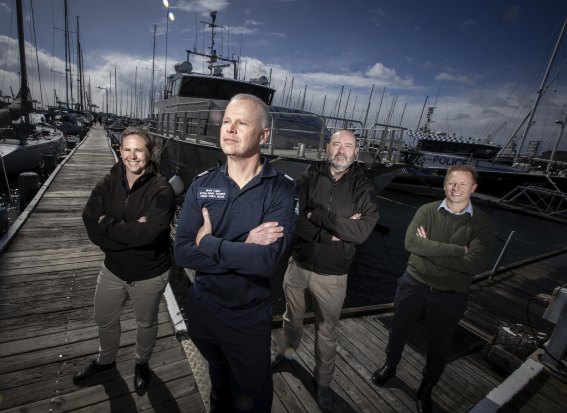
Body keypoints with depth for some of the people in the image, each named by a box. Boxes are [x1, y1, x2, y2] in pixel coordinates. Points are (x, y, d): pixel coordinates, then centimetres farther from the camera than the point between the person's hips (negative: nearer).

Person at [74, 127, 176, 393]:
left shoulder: (161, 190, -22)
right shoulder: (107, 185, -7)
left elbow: (148, 233, -33)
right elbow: (92, 228, -15)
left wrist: (108, 225, -21)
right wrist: (130, 231, -27)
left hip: (150, 273, -4)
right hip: (113, 268, 5)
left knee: (146, 323, 20)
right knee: (104, 320, 26)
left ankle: (142, 364, 51)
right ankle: (106, 360, 57)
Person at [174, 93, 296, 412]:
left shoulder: (282, 189, -18)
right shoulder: (202, 185, -7)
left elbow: (269, 260, -30)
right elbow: (183, 253, -15)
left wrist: (208, 242, -20)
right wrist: (245, 248, -25)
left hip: (250, 318, -3)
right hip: (202, 309, 4)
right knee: (220, 386, 33)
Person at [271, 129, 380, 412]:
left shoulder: (363, 189, -8)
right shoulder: (308, 179, -8)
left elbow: (361, 232, -22)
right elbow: (293, 221, -18)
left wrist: (317, 215, -22)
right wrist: (334, 232, -24)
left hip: (332, 275, -1)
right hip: (298, 265, 2)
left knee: (327, 331, 16)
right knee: (292, 317, 25)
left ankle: (323, 381, 41)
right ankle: (285, 352, 55)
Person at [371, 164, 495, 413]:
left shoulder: (483, 223, -10)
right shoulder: (427, 211, -9)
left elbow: (475, 264, -23)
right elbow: (411, 242, -24)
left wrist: (428, 249, -21)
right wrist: (456, 249, -25)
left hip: (450, 296, 0)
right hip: (414, 284, 1)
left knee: (438, 344, 19)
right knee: (398, 331, 20)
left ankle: (426, 389, 45)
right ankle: (389, 366, 50)